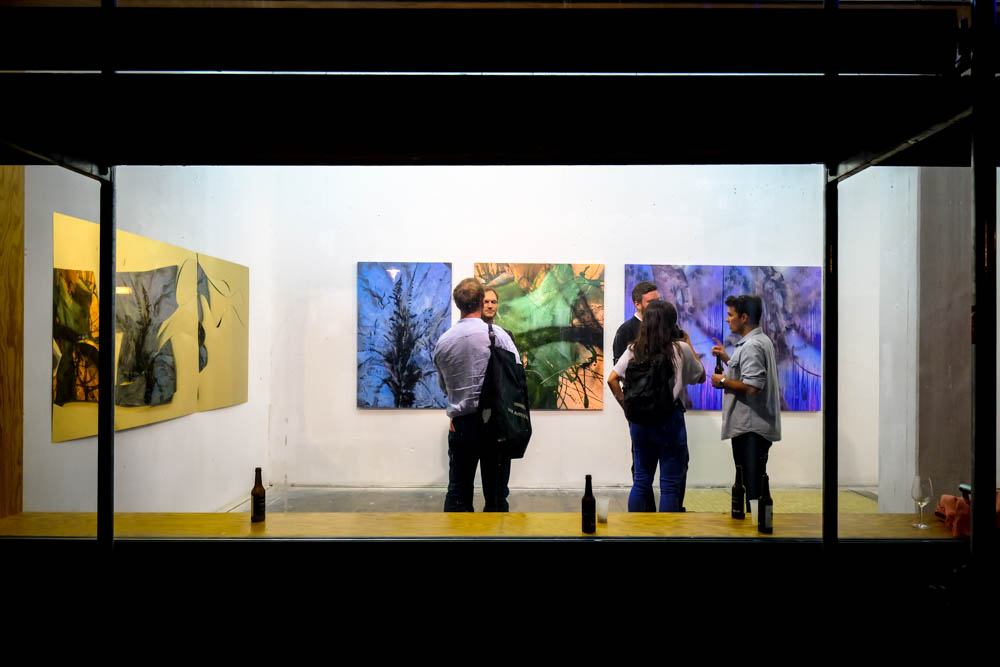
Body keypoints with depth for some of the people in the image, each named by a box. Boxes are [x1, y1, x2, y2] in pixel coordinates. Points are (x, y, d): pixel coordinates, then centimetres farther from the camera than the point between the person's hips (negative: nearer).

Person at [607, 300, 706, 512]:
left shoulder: (634, 350, 2)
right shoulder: (680, 349, -6)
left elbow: (612, 379, -3)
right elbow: (701, 376, 9)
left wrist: (627, 407, 5)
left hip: (639, 420, 4)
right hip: (670, 420, -4)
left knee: (641, 481, 15)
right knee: (670, 485, 6)